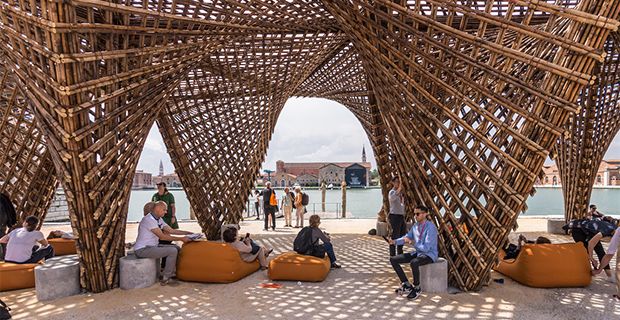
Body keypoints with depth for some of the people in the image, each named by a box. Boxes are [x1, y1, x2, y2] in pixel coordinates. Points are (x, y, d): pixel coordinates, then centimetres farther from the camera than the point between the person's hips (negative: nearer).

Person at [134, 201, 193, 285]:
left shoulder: (159, 219, 9)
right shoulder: (149, 219, -21)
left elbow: (171, 230, 14)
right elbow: (162, 236, -25)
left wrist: (188, 233, 5)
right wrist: (181, 239, -24)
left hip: (153, 246, 10)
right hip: (142, 250, -10)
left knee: (177, 248, 6)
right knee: (172, 251, -20)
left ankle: (173, 272, 13)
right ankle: (166, 278, -9)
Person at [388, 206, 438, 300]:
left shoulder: (431, 228, -21)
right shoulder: (415, 225, 3)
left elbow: (426, 248, -27)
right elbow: (407, 237, 13)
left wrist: (412, 241, -27)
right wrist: (395, 241, -5)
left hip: (429, 255, -8)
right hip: (417, 253, 8)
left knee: (413, 263, -40)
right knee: (393, 260, -3)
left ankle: (417, 288, -14)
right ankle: (407, 285, 5)